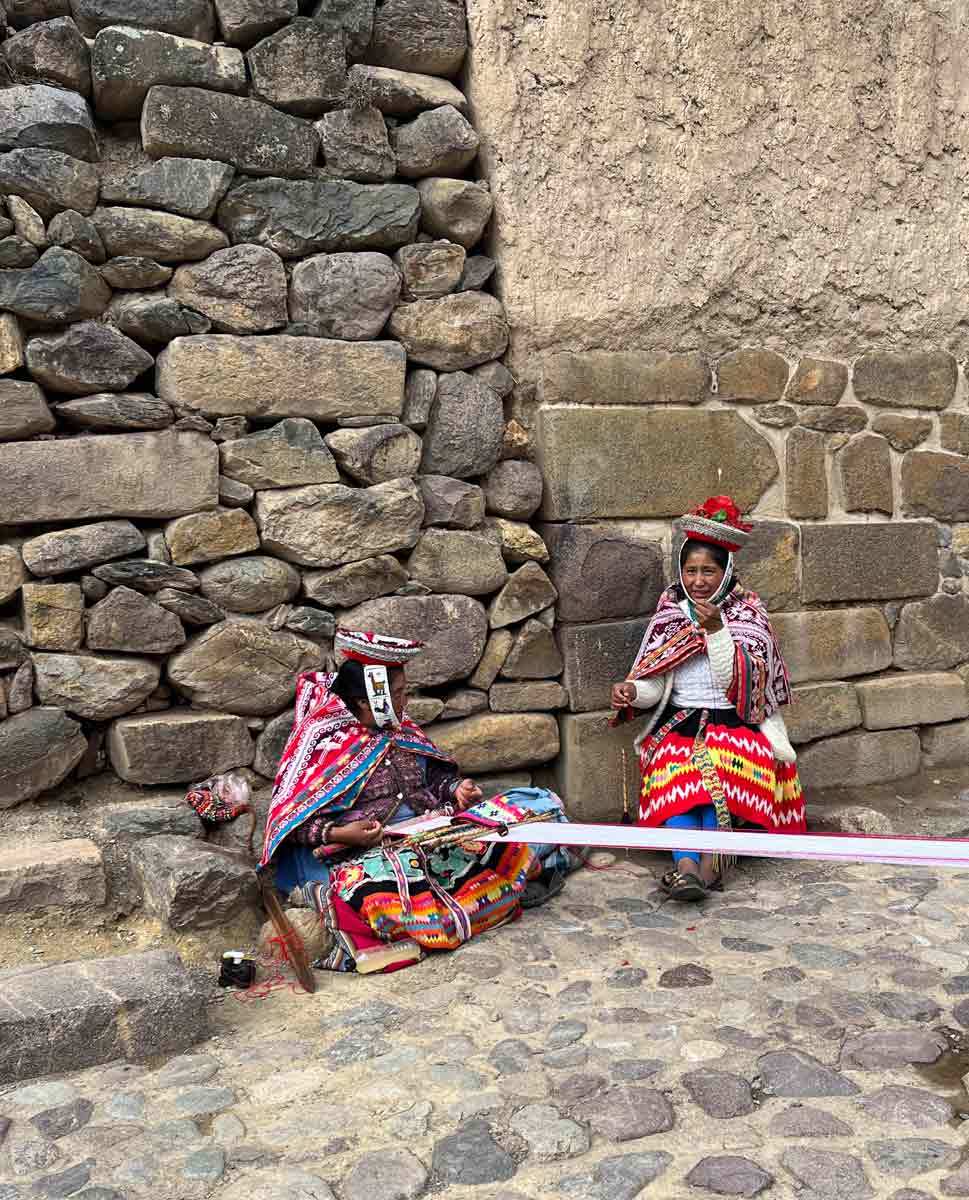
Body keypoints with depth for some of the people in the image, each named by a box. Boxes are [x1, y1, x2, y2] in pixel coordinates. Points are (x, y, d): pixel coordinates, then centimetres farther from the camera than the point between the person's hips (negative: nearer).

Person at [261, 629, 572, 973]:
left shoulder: (399, 729, 11)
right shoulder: (322, 744, -7)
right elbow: (291, 821, -7)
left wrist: (456, 788, 0)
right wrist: (339, 834, -23)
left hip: (434, 834, 5)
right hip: (367, 851, -5)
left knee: (542, 804, -6)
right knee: (370, 889, -44)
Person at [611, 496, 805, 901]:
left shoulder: (748, 613, 3)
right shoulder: (669, 614, 10)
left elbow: (736, 681, -9)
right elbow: (654, 686, 5)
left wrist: (715, 629, -21)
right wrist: (631, 691, -18)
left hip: (735, 721, -1)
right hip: (679, 722, 2)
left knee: (721, 762, -34)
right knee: (675, 765, -30)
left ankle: (708, 857, -43)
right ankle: (687, 865, -46)